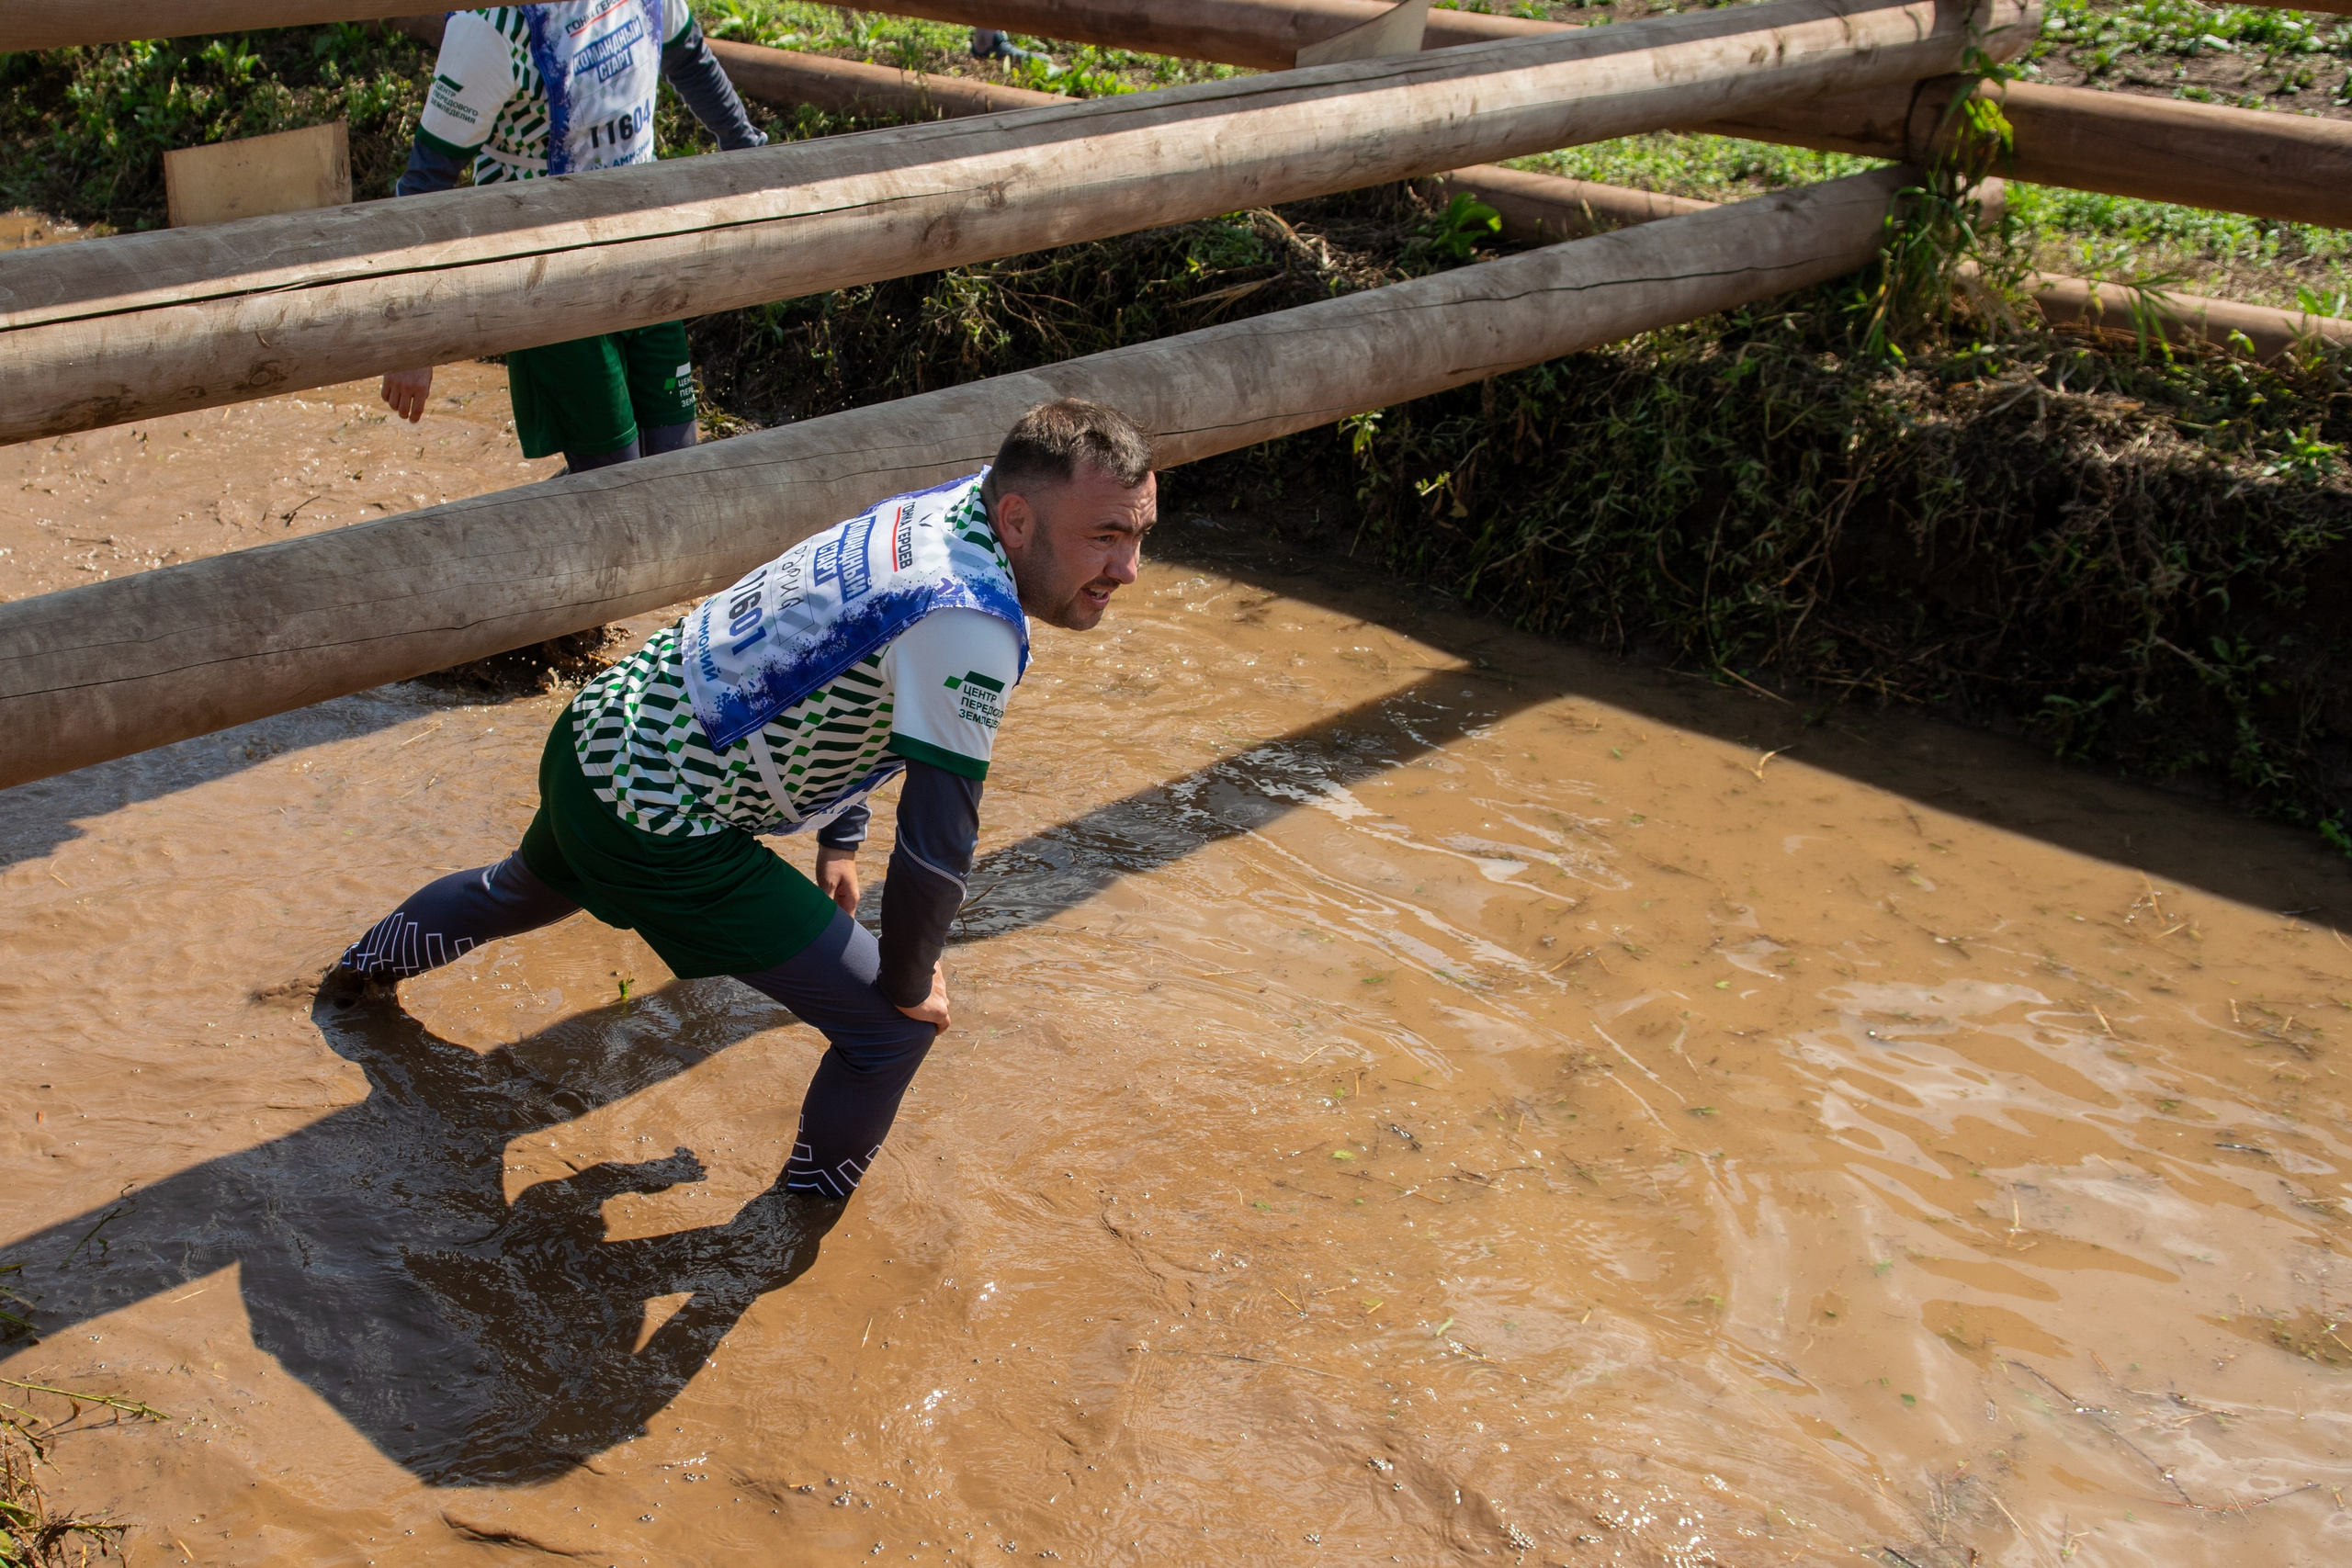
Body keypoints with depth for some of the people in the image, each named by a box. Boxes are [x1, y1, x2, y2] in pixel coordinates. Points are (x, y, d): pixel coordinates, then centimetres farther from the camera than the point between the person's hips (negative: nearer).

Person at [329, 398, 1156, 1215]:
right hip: (656, 827, -10)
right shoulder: (970, 623, -30)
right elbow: (936, 841, -27)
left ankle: (365, 969, 71)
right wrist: (908, 984, -9)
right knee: (896, 1027, -3)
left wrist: (839, 842, 19)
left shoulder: (956, 505, -2)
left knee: (529, 887, 41)